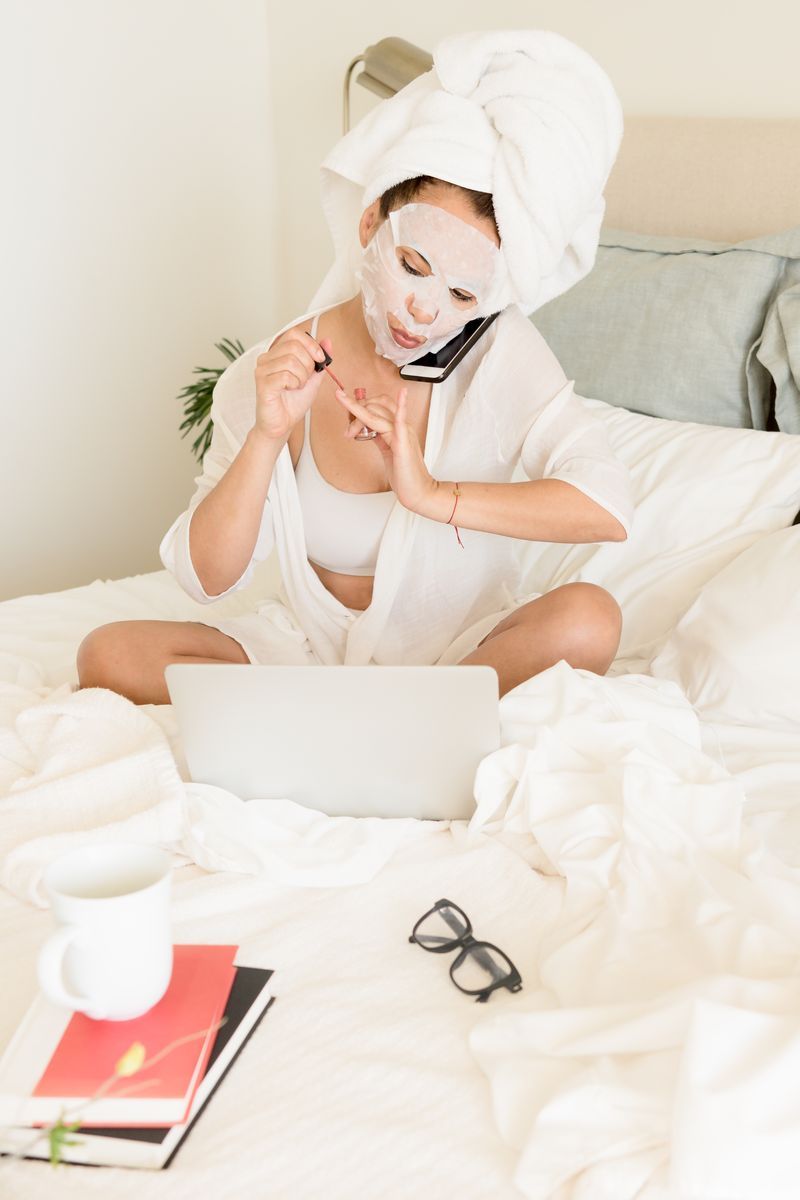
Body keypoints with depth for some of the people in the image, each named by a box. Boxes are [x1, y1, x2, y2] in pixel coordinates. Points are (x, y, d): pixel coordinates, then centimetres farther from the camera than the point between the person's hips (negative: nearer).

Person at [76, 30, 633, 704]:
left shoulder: (500, 353, -14)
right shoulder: (275, 374, -10)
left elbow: (608, 508, -27)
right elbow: (207, 579, -13)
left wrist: (435, 496, -33)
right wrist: (268, 436, -27)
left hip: (460, 648, -1)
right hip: (313, 645, 2)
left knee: (588, 620, -31)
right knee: (109, 655, -19)